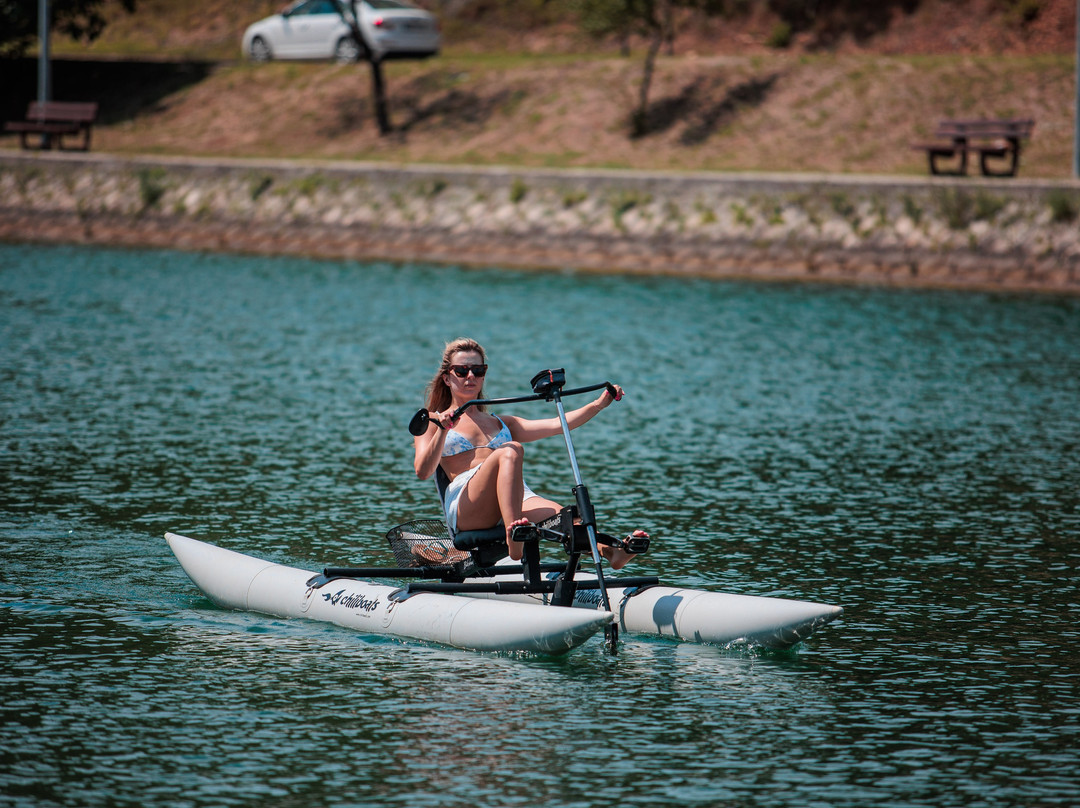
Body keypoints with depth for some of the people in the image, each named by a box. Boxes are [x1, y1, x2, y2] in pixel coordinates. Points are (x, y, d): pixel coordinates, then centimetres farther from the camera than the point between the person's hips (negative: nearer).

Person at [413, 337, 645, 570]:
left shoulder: (501, 424, 34)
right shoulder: (432, 422, 21)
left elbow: (556, 425, 20)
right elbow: (422, 471, 2)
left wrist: (598, 404, 8)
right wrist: (443, 431, -13)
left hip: (518, 501, 4)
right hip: (465, 503, -4)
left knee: (557, 514, -31)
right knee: (511, 451, -33)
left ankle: (609, 552, -61)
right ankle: (514, 542, -56)